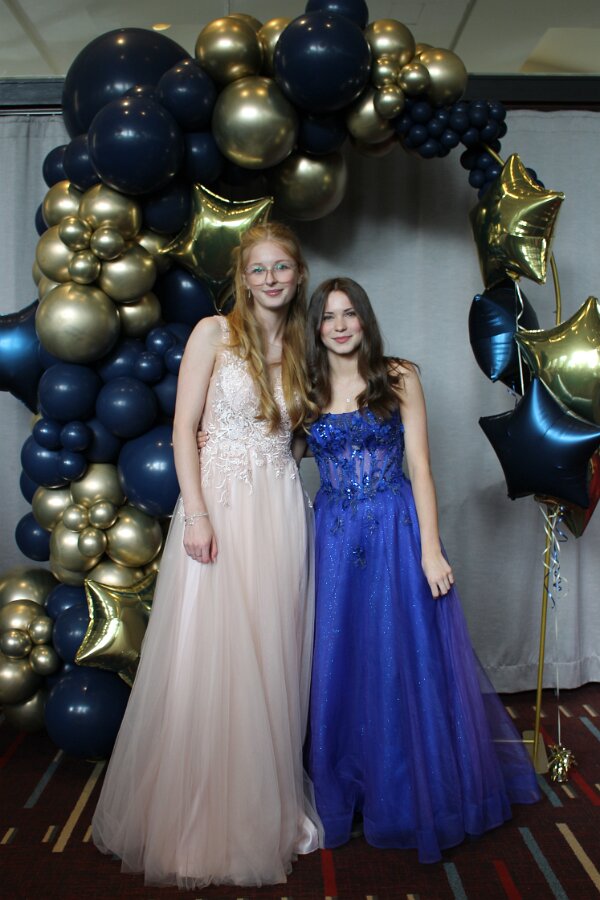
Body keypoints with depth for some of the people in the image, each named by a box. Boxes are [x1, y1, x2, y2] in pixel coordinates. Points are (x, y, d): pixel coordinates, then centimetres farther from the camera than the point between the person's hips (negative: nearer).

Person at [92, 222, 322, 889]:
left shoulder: (295, 346, 14)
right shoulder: (214, 332, -1)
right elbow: (184, 426, -7)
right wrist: (196, 514, -14)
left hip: (281, 511, 5)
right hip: (219, 503, -4)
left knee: (271, 657, 9)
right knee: (209, 656, 0)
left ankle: (267, 806, 25)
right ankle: (199, 818, 18)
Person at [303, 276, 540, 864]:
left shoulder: (398, 378, -1)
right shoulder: (308, 390, 6)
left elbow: (420, 466, -4)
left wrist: (430, 548, -10)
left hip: (396, 530, -2)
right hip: (334, 538, 2)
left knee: (407, 662, 4)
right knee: (340, 666, 8)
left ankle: (418, 796, 25)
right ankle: (346, 791, 28)